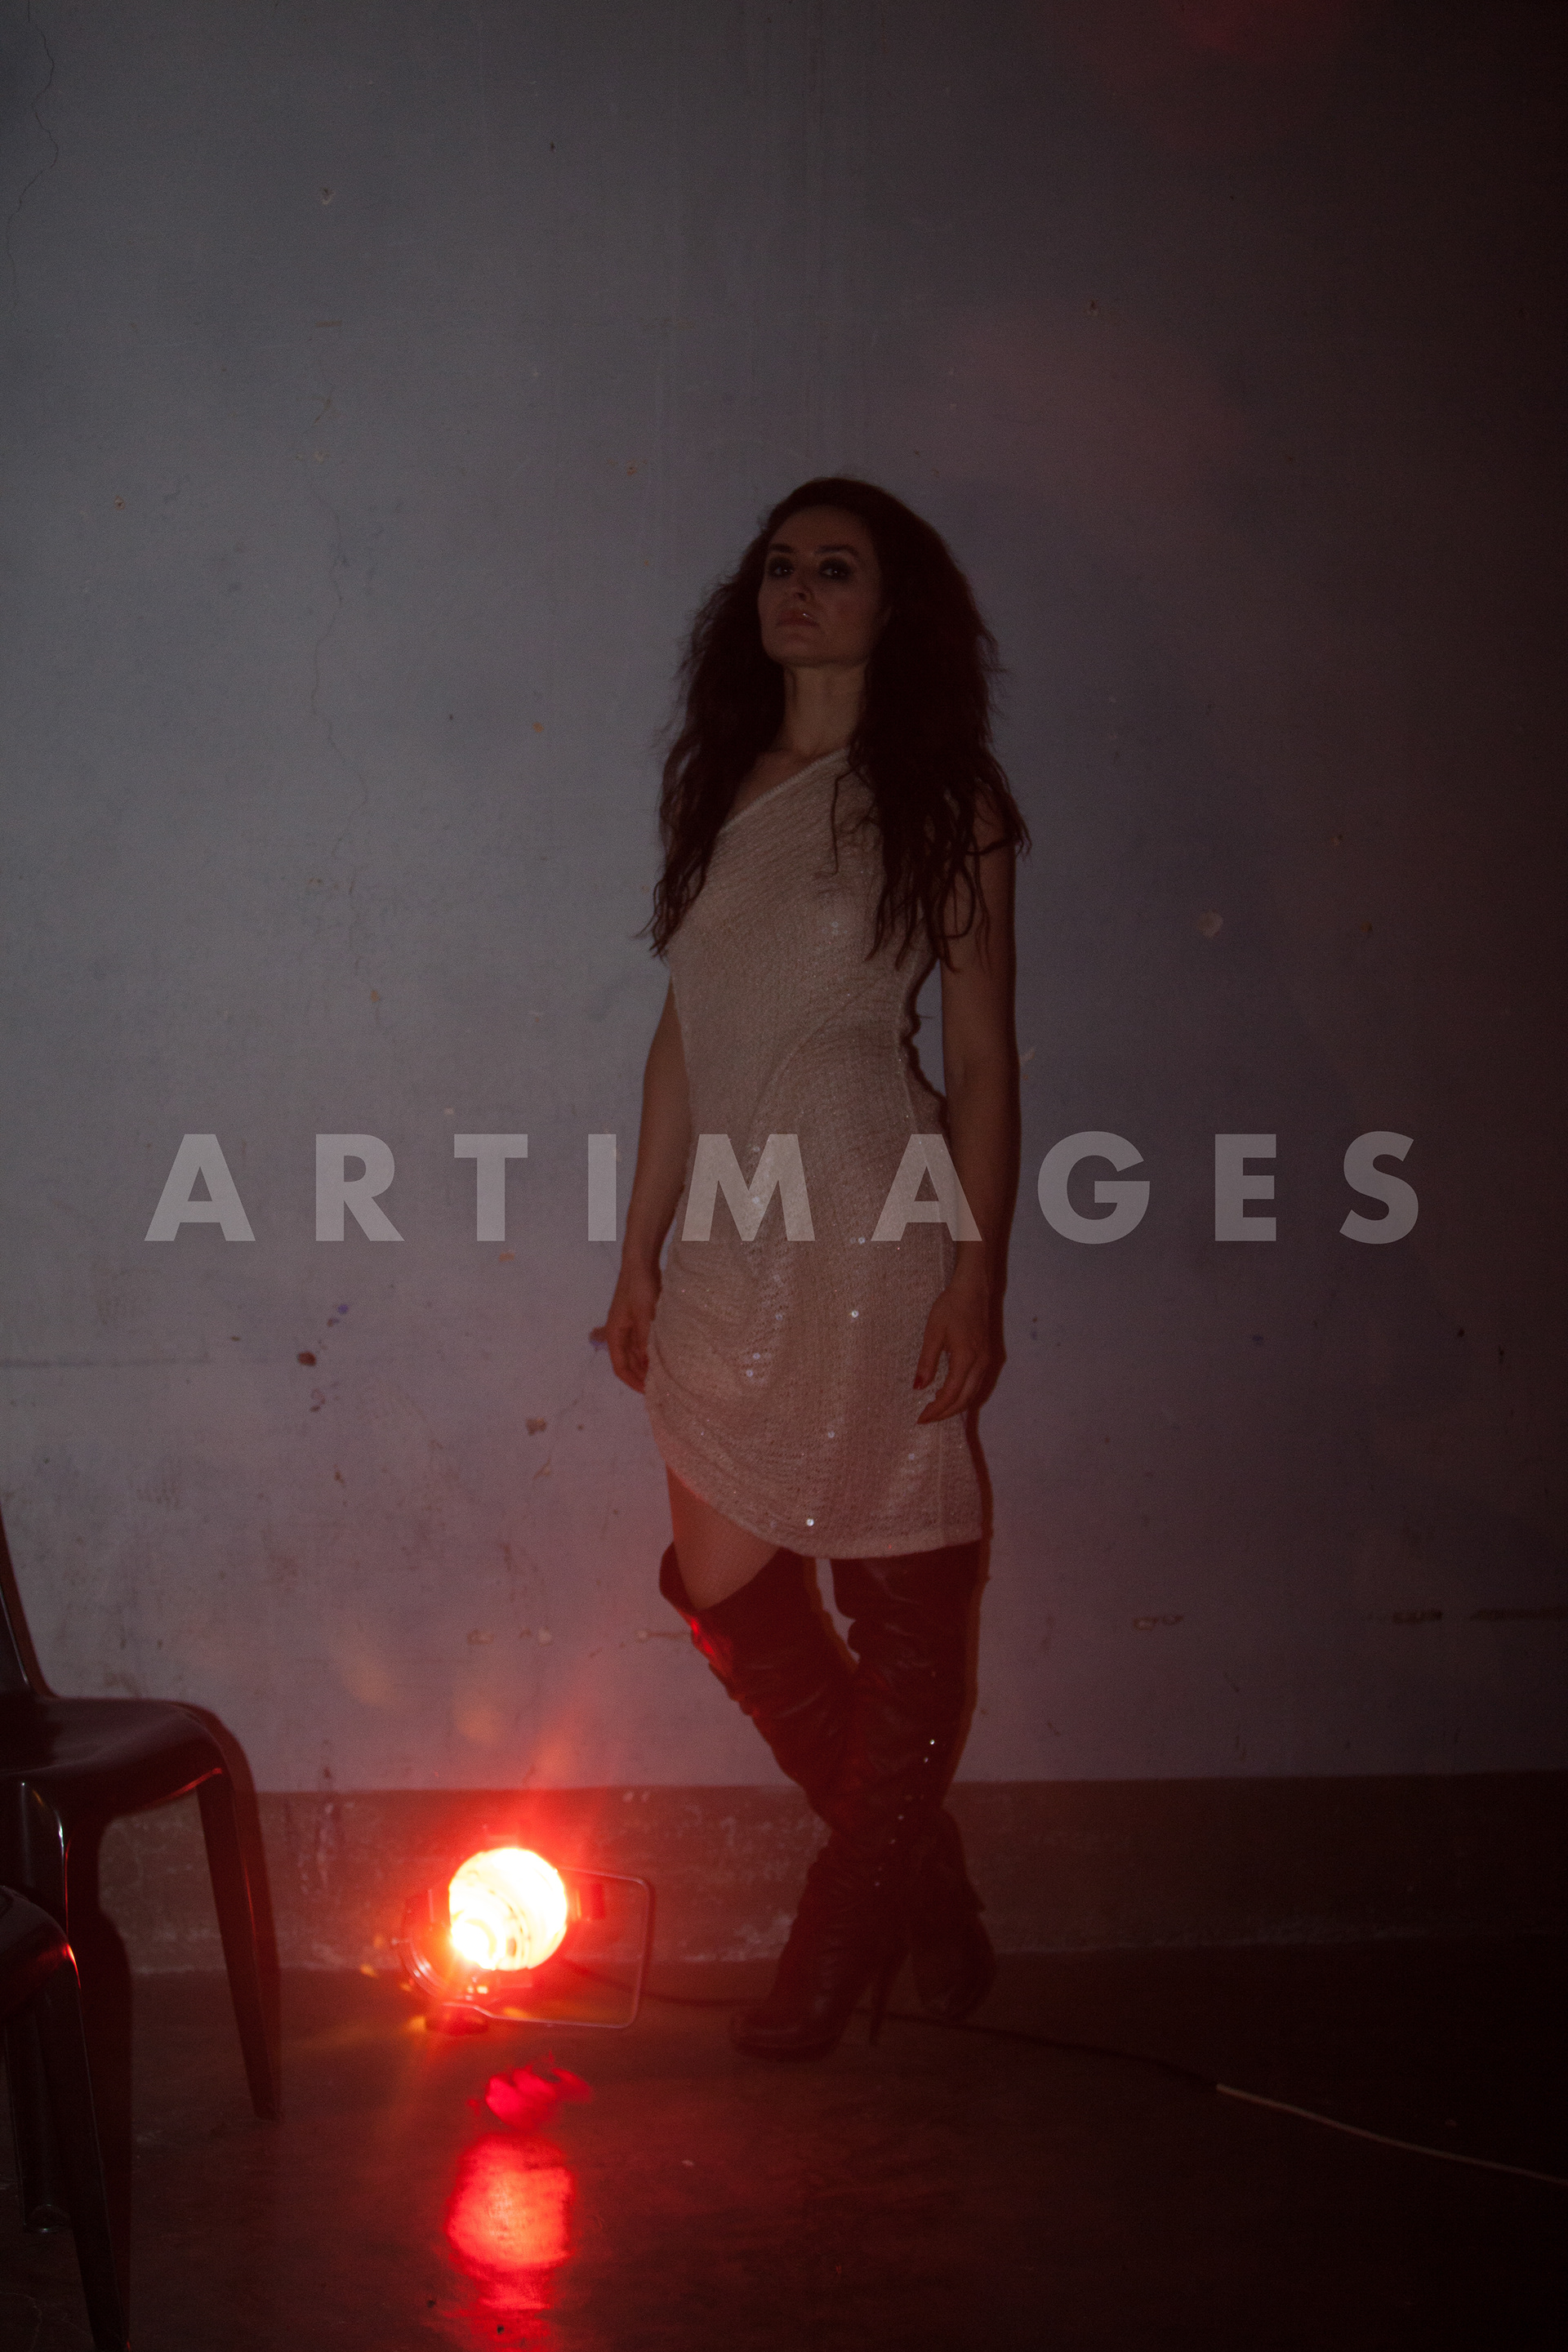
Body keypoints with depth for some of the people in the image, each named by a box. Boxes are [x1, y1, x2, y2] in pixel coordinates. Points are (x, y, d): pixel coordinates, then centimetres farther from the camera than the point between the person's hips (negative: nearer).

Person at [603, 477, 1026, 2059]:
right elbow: (683, 1036, 14)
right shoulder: (719, 786, 14)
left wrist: (978, 1274, -9)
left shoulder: (941, 799, 1)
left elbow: (982, 1055, -2)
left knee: (901, 1596, 1)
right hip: (729, 1244, 5)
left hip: (876, 1236, -5)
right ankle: (920, 1876, 23)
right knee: (727, 1591, 5)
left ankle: (850, 1926, 17)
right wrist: (641, 1251, 12)